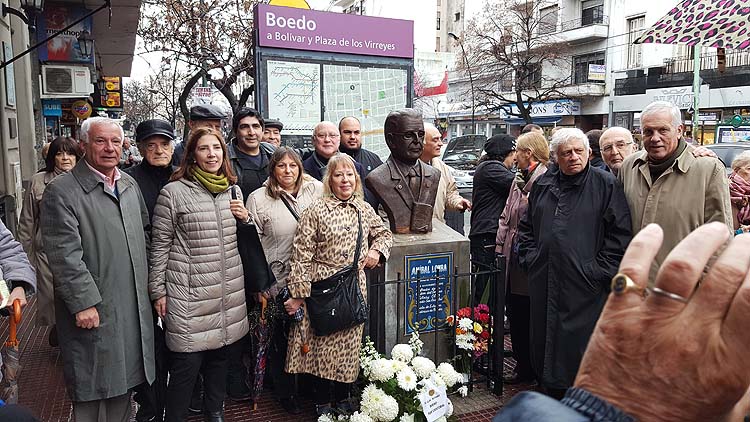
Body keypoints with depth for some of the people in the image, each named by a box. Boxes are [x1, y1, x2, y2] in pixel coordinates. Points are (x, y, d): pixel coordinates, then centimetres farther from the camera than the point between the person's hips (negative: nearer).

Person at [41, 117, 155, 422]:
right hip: (92, 310, -6)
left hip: (133, 308, 6)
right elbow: (64, 255, -17)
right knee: (92, 393, 7)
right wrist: (83, 302, -19)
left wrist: (148, 284, 14)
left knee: (123, 386, 18)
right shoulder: (61, 191, -11)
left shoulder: (129, 185, 10)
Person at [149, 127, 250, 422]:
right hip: (189, 295, -5)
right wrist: (158, 291, -3)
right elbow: (160, 245, -4)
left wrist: (245, 218, 0)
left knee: (219, 355, 16)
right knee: (187, 364, -1)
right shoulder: (174, 192, -8)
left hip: (229, 292, 5)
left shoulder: (233, 190, 9)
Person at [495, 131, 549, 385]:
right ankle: (523, 363, 28)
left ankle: (527, 367, 21)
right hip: (513, 256, 8)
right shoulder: (519, 179, 13)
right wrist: (501, 245, 10)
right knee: (514, 312, 14)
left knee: (526, 315, 4)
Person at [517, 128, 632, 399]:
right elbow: (526, 226, 19)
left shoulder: (606, 184, -2)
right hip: (544, 282, 5)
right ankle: (552, 397, 29)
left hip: (584, 286, -4)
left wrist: (599, 270, -10)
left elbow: (620, 233, -5)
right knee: (546, 341, 13)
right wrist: (530, 258, 8)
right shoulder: (543, 185, 12)